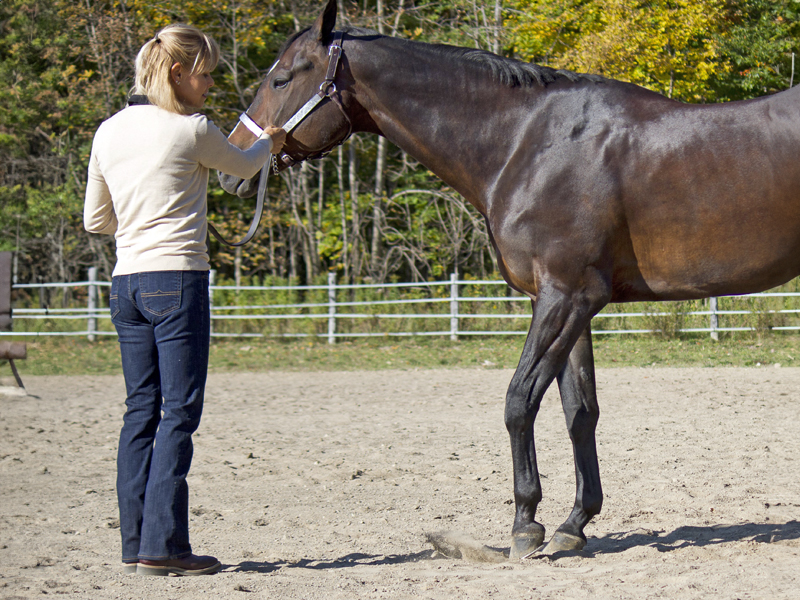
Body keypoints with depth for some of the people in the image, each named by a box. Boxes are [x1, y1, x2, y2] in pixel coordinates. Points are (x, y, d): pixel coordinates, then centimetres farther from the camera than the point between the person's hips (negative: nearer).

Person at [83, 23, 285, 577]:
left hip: (126, 281, 7)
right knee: (179, 411, -4)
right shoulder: (192, 130, -8)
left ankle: (135, 543, 11)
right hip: (177, 278, -7)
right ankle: (162, 545, -7)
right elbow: (242, 167, 12)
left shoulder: (109, 132, 10)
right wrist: (271, 144, 33)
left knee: (141, 410, 10)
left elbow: (95, 219, 15)